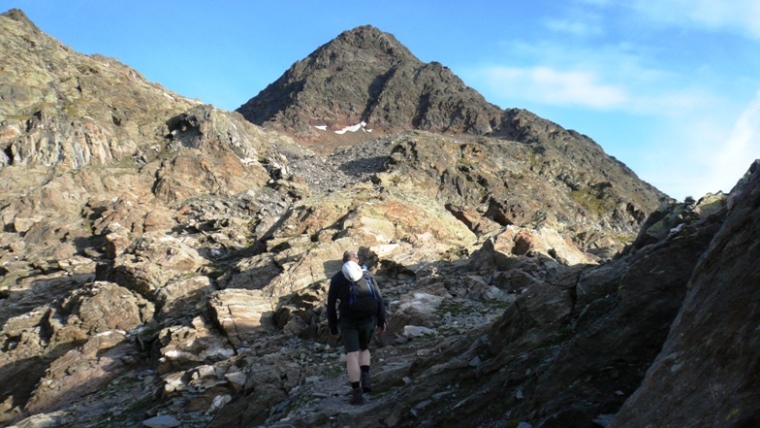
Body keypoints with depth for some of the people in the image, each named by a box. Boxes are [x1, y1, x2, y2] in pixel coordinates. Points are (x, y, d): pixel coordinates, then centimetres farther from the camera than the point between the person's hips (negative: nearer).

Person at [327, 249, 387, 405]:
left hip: (348, 322, -2)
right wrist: (381, 321, 8)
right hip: (367, 320, 2)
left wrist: (332, 326, 9)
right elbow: (379, 299, 1)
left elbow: (331, 304, 0)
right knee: (364, 349, 24)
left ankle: (357, 393, -5)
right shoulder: (367, 275, 3)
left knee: (352, 355, -1)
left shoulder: (337, 278, 0)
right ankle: (365, 379, 6)